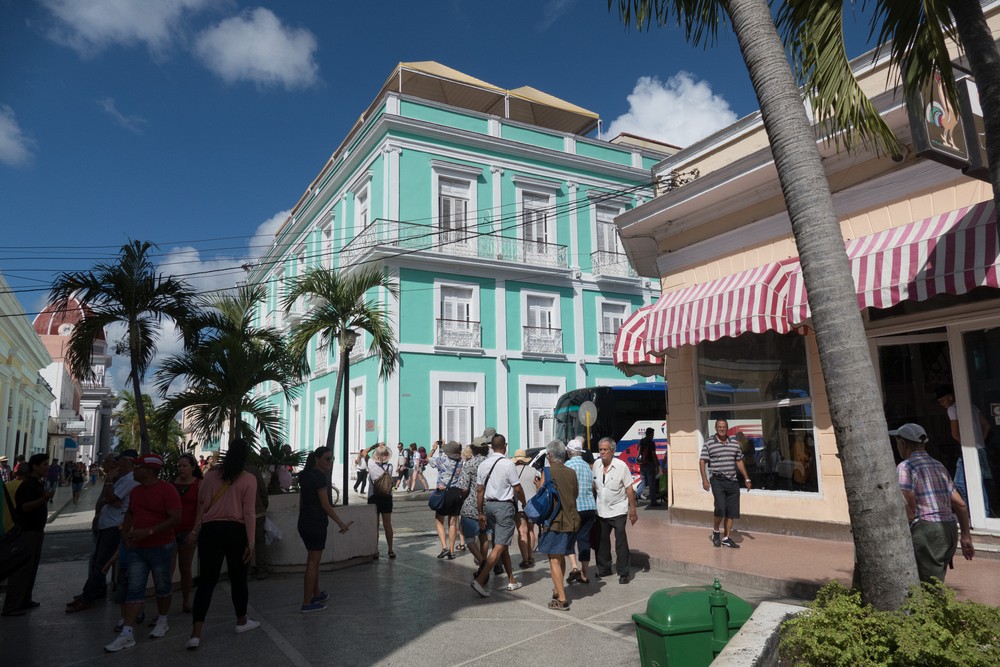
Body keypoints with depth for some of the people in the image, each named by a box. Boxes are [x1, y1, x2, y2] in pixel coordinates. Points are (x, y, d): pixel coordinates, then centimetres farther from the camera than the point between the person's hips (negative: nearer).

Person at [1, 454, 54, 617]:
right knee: (21, 568, -8)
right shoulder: (27, 485, -17)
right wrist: (45, 498, -36)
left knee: (31, 568, 15)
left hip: (36, 531, 10)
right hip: (26, 532, -10)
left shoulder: (38, 483, 13)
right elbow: (25, 507, -27)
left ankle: (24, 601, 23)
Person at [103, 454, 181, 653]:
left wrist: (148, 531, -25)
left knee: (162, 586, 9)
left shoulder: (167, 490, -14)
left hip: (161, 548, -6)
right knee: (134, 589, 2)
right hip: (136, 548, 6)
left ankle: (162, 622, 27)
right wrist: (125, 533, 9)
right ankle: (127, 634, 3)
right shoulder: (136, 491, 9)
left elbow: (175, 518, -20)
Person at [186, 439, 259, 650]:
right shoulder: (249, 479, -6)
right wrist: (250, 543, -4)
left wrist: (195, 530, 23)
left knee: (206, 580, 5)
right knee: (238, 578, 14)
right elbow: (248, 513, -8)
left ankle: (196, 634, -1)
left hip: (210, 530, 2)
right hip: (235, 531, -2)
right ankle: (241, 622, 30)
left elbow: (201, 505, 11)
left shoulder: (211, 475, 2)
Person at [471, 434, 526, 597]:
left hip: (488, 505, 7)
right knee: (500, 546, -6)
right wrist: (524, 504, 8)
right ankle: (480, 580, -15)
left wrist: (481, 513, 11)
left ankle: (511, 580, 26)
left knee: (503, 544, 18)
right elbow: (517, 489, -9)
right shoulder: (507, 464, -12)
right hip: (504, 506, -7)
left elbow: (479, 490, 6)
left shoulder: (483, 464, 5)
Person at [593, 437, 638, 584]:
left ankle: (624, 573, 7)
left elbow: (629, 489, -10)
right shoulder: (596, 464, 2)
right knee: (602, 541, 14)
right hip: (601, 510, 5)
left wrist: (632, 510, -11)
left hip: (617, 510, -5)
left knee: (621, 543, -3)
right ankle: (604, 569, 29)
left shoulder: (621, 466, -13)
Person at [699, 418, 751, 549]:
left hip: (732, 481, 5)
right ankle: (715, 531, 9)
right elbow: (702, 461, -3)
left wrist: (746, 478, 15)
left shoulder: (734, 443, 11)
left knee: (732, 511, 5)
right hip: (717, 480, -5)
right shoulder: (709, 443, -2)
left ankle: (726, 538, 17)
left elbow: (739, 461, 18)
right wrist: (704, 479, -11)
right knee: (720, 508, -16)